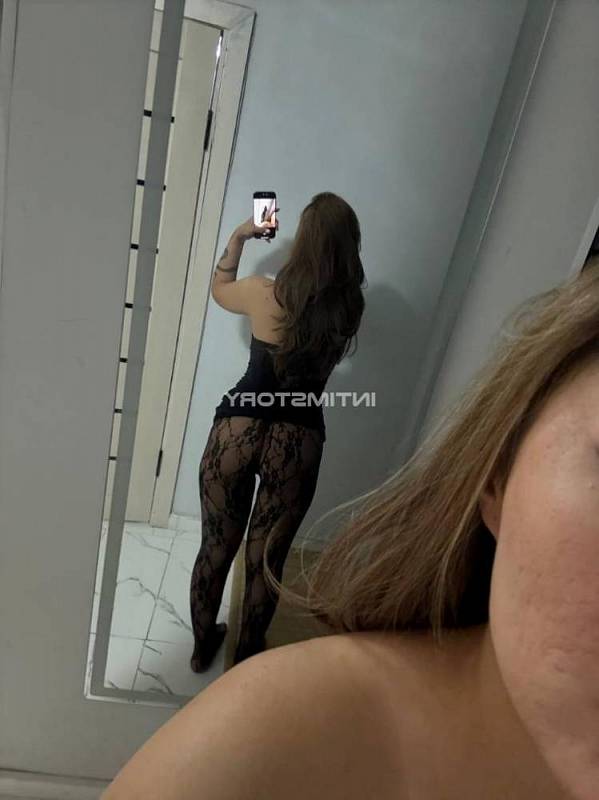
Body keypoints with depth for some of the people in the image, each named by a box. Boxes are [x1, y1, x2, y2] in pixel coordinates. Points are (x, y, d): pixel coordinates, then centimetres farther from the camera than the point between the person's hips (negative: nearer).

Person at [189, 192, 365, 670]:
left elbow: (219, 288, 15)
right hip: (298, 443, 1)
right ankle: (247, 654, 41)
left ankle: (202, 646, 42)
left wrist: (238, 237, 25)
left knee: (216, 547, 19)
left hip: (237, 430, 0)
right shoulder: (349, 308, -3)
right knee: (266, 560, 18)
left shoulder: (264, 294, -8)